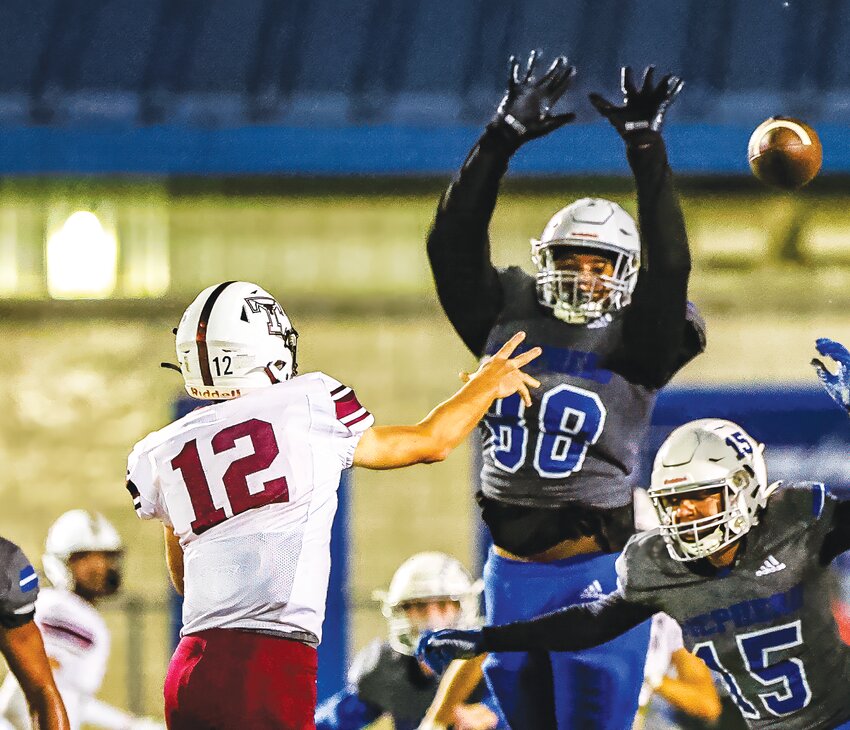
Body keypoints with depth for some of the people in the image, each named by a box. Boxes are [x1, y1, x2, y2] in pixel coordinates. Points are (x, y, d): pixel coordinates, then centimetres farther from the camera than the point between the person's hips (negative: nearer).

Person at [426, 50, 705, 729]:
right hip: (511, 571, 5)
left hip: (596, 572, -5)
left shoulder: (635, 345, -2)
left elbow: (668, 270, -16)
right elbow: (453, 244, 1)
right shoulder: (509, 322, 7)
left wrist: (646, 149, -19)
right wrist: (504, 137, -5)